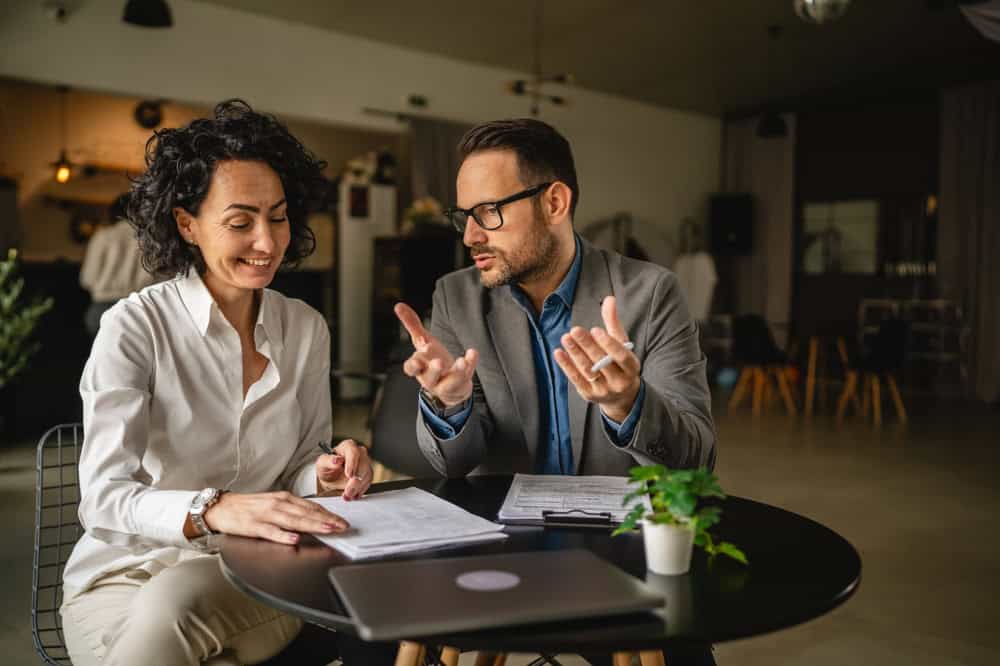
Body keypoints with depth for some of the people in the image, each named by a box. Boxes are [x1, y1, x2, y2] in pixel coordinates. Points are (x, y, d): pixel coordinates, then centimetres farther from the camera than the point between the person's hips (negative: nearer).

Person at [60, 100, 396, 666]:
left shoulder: (306, 329, 2)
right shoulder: (135, 327, -11)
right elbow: (103, 498, -19)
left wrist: (324, 475, -17)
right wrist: (213, 510, -39)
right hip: (128, 569, -1)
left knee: (175, 604, -33)